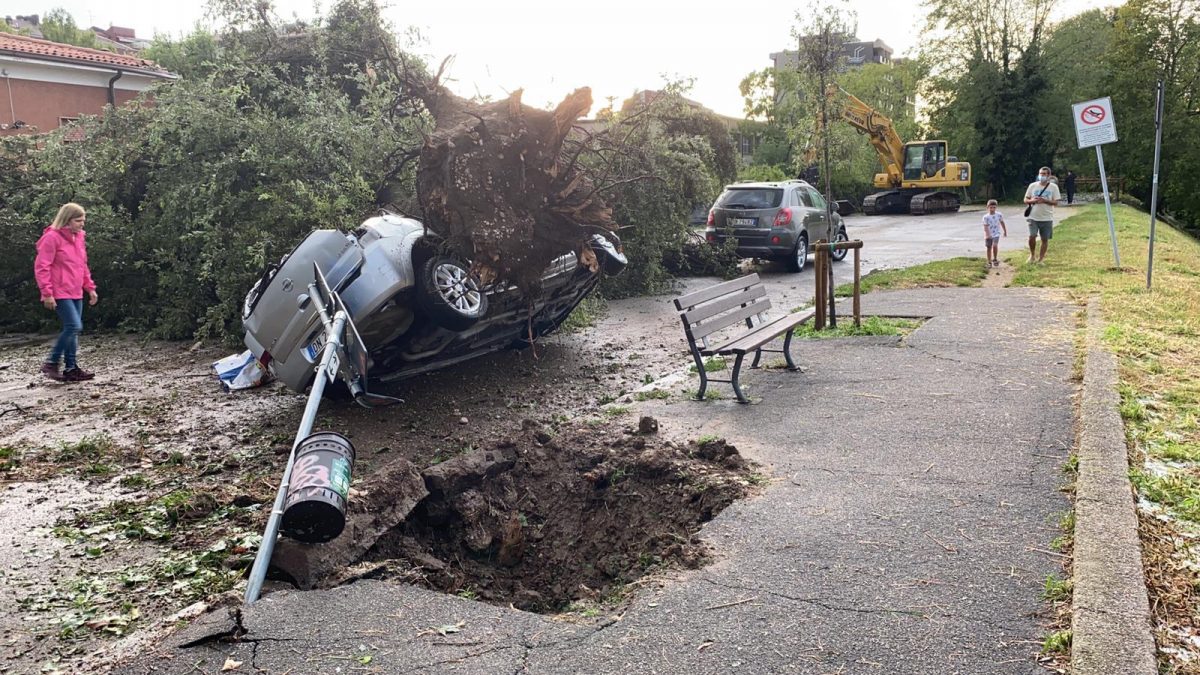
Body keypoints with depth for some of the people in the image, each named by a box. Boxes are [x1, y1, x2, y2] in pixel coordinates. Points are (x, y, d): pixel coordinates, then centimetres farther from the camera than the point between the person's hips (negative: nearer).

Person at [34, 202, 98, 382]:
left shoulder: (78, 237, 13)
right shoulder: (52, 237, -11)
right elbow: (41, 267, -13)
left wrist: (90, 288, 17)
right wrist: (47, 293, -18)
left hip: (76, 293, 8)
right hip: (60, 293, -8)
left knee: (73, 329, 9)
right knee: (74, 326, -16)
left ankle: (71, 368, 14)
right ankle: (51, 363, -3)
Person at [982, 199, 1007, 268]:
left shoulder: (999, 215, -4)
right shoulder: (986, 217, -11)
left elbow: (1002, 223, 11)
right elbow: (985, 227, -17)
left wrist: (1005, 231, 20)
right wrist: (987, 234, -31)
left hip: (996, 234, 0)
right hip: (988, 235, 0)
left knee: (995, 245, -19)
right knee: (989, 248, 7)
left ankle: (995, 259, 1)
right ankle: (989, 262, 19)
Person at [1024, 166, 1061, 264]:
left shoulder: (1053, 187, 0)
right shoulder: (1032, 185, 5)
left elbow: (1055, 202, -3)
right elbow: (1025, 200, 8)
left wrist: (1044, 200, -18)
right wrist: (1032, 201, -13)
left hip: (1047, 218, 0)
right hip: (1033, 217, 0)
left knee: (1045, 239, 4)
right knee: (1032, 236, -13)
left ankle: (1041, 258, 17)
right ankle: (1032, 255, 11)